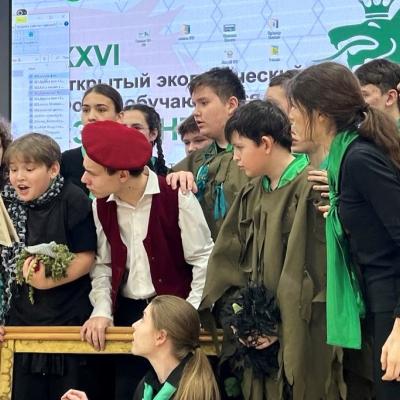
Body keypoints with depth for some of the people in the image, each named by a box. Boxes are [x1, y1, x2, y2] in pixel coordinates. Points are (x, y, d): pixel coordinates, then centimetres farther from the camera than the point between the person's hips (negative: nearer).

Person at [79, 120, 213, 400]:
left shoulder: (176, 197, -14)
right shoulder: (102, 206, 3)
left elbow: (203, 259, -9)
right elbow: (102, 265, 9)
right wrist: (102, 312, -5)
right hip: (127, 314, 5)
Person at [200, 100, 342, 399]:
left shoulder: (310, 189, -13)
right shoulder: (251, 194, 10)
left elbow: (319, 271, -17)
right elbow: (227, 260, 11)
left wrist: (284, 327, -15)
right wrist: (236, 313, -3)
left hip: (302, 338, -7)